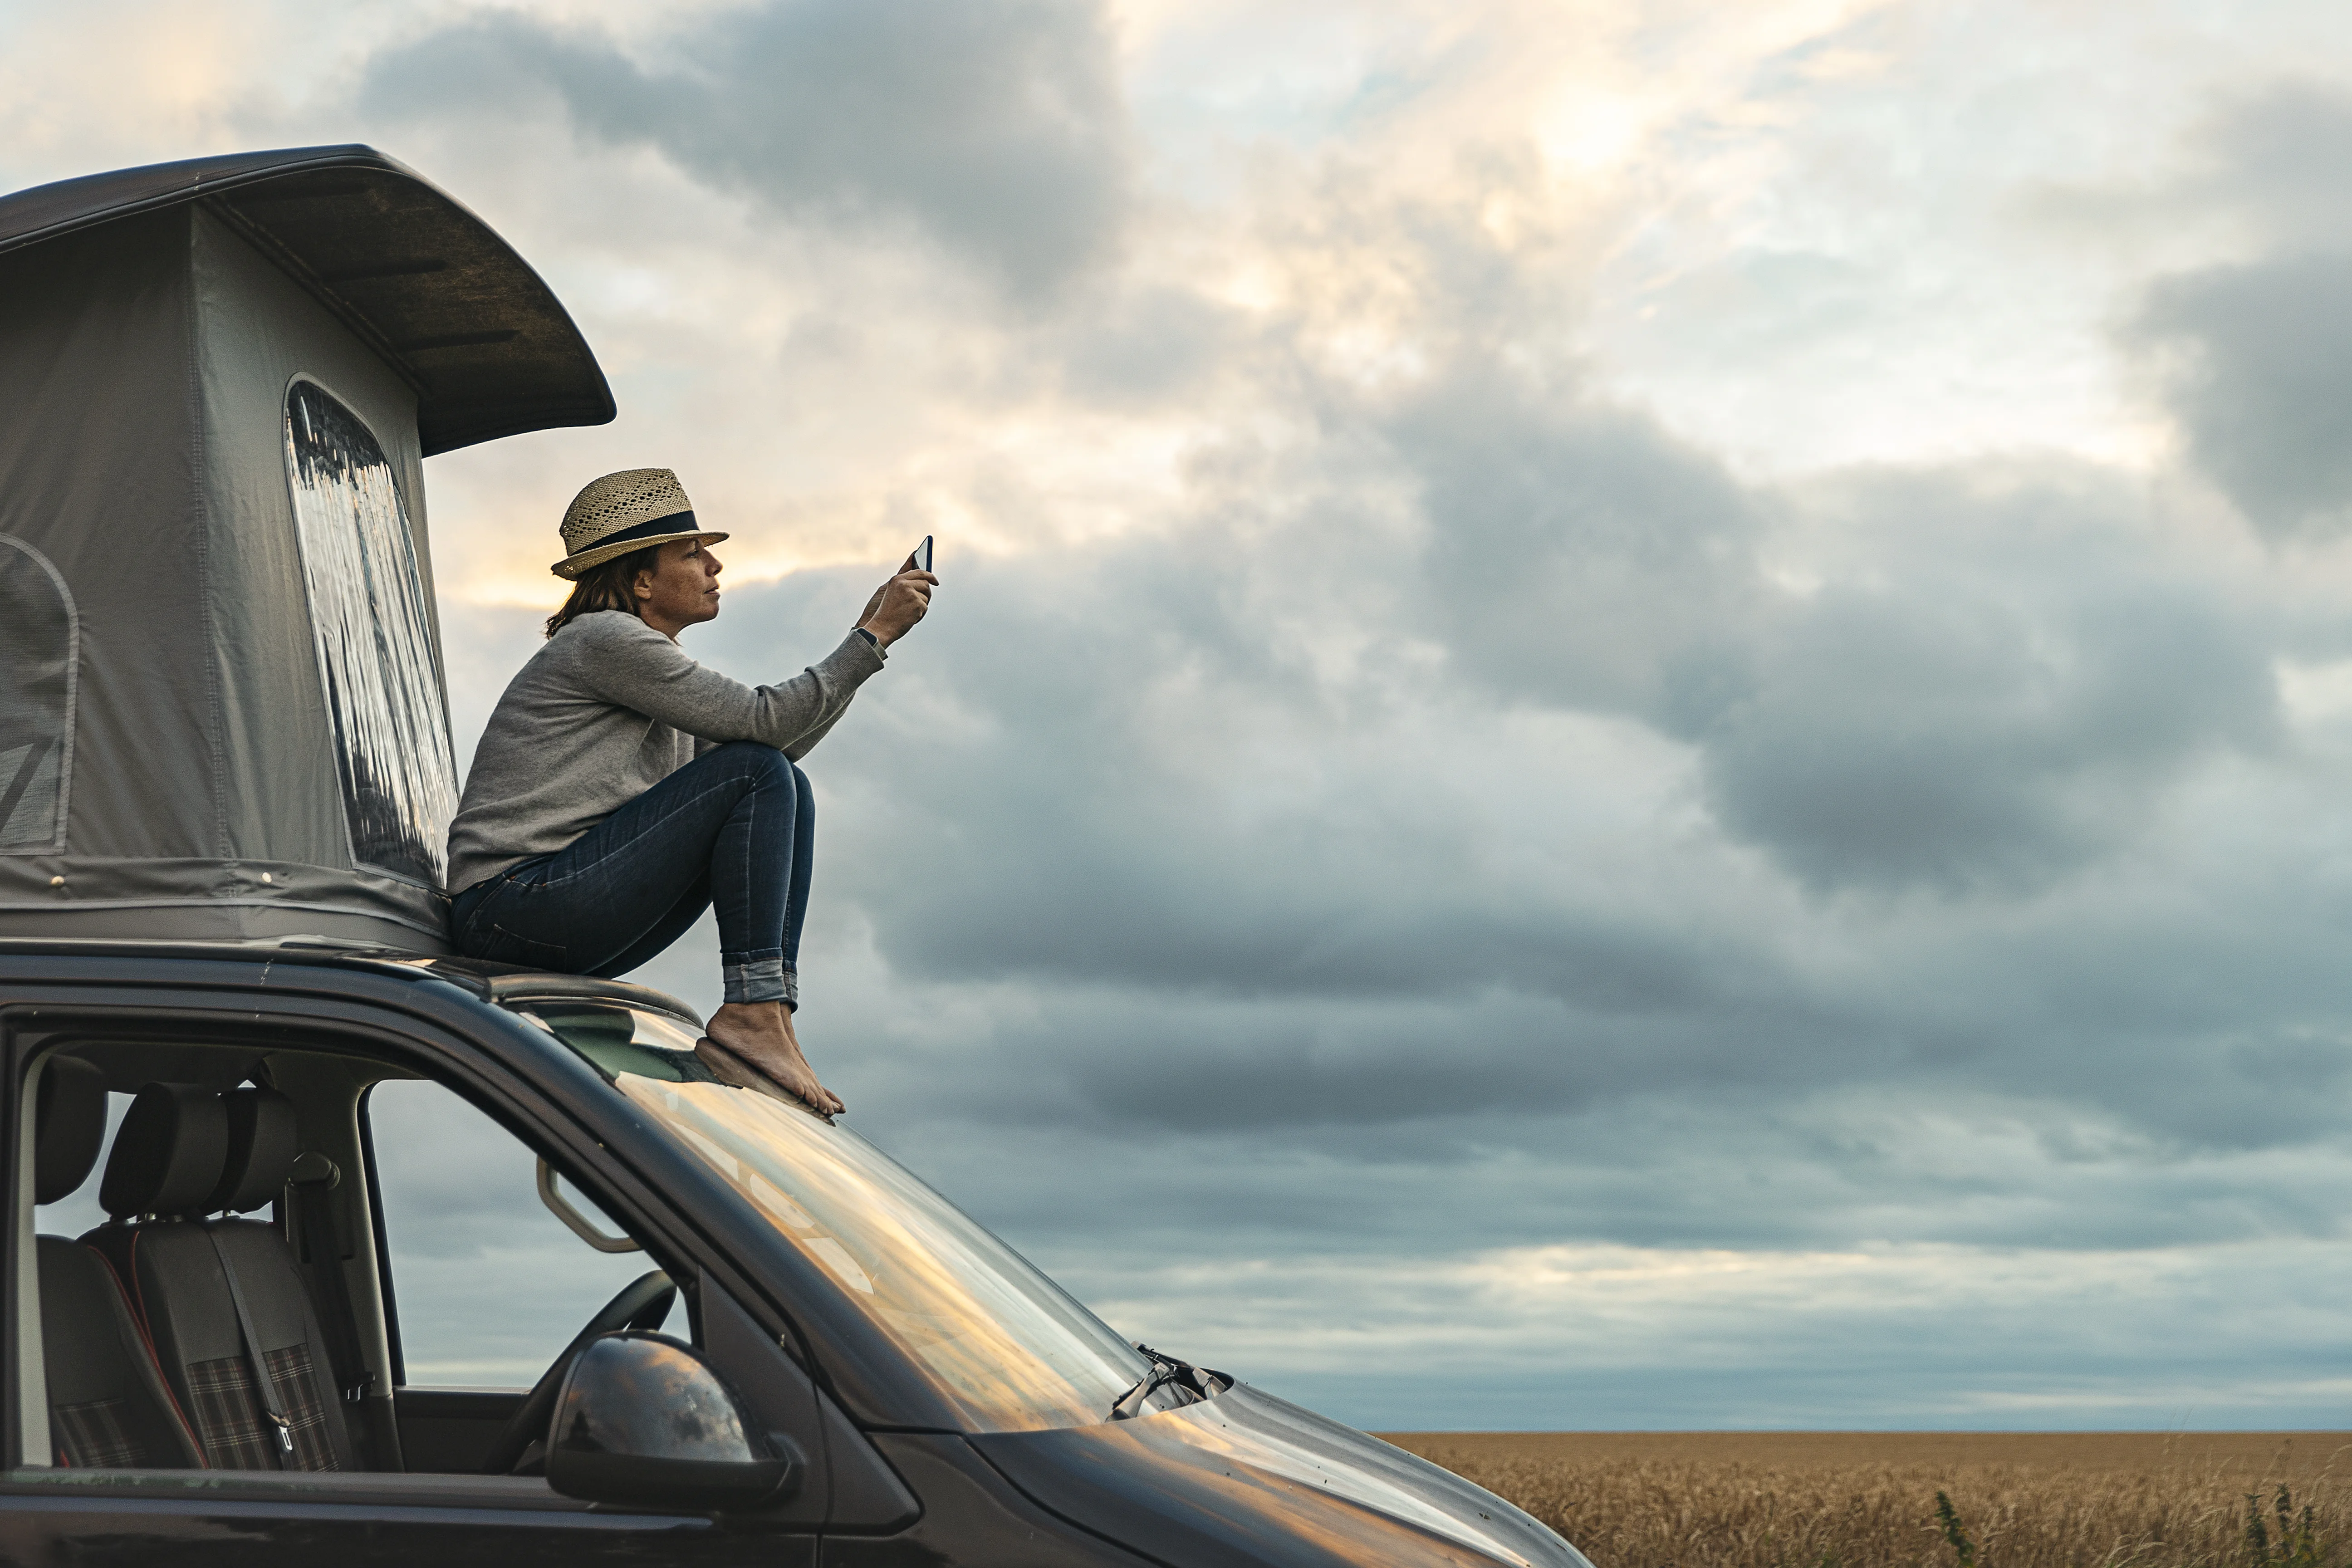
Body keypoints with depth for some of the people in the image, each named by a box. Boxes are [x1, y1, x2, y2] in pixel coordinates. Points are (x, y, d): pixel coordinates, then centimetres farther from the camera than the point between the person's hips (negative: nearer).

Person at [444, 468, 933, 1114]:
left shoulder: (643, 656, 21)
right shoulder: (606, 639, -9)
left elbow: (785, 742, 22)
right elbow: (761, 722, -14)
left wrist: (869, 633, 16)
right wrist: (876, 636, -8)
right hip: (511, 908, -10)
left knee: (786, 793, 6)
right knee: (755, 774, -15)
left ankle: (771, 1014, -6)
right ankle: (750, 1011, -19)